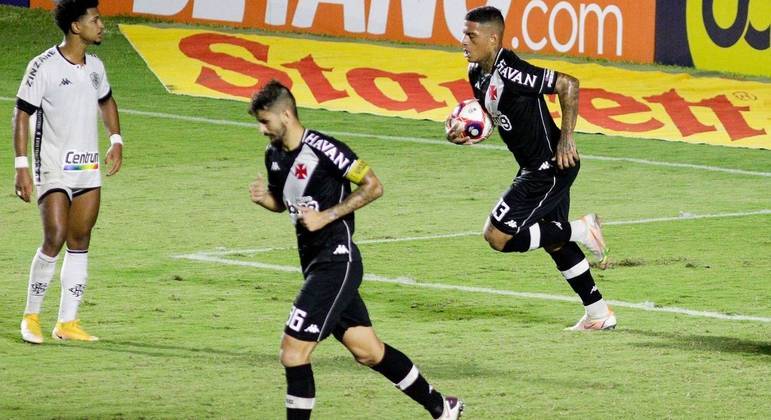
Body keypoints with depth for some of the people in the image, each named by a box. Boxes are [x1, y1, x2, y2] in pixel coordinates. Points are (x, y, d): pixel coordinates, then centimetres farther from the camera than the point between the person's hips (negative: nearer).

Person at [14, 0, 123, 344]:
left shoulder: (95, 67, 8)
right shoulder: (44, 67, -12)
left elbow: (106, 101, 27)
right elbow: (22, 114, -10)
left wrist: (116, 141, 14)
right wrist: (21, 166, -15)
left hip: (89, 167, 6)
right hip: (53, 169, -6)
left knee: (80, 242, 4)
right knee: (55, 239, -15)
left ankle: (67, 322, 9)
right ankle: (31, 318, 0)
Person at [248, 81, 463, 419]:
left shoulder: (322, 149, -17)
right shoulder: (273, 154, 8)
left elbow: (373, 186, -13)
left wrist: (326, 216, -18)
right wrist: (264, 198, 1)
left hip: (337, 261, -9)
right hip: (314, 262, 9)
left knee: (293, 350, -13)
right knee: (368, 352, 13)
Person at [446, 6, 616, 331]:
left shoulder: (510, 72, -25)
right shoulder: (477, 73, 4)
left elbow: (568, 85, -23)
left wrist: (566, 138, -22)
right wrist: (461, 133, -3)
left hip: (550, 167, -10)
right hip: (535, 167, 10)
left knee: (497, 236, -11)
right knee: (554, 241, 21)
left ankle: (580, 231, 0)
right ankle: (599, 315, 32)